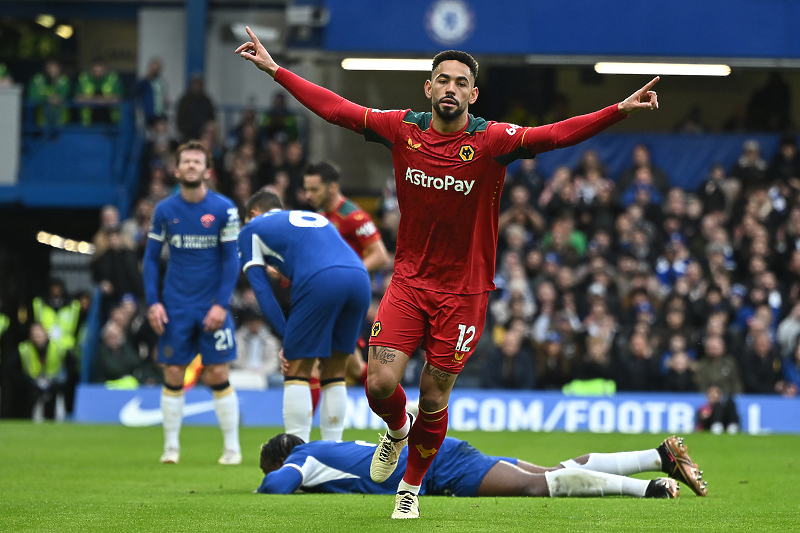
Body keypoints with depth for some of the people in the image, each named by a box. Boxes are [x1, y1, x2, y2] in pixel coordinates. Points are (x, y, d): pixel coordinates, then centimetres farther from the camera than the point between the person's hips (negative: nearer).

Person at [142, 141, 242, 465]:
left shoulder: (224, 209, -4)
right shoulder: (164, 210, 1)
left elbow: (231, 260, -2)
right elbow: (151, 259, 8)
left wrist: (221, 304, -10)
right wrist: (153, 302, -2)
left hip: (212, 305, -2)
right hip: (176, 306, 2)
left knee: (218, 374, -4)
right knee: (173, 375, 1)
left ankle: (232, 447, 5)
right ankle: (171, 447, 11)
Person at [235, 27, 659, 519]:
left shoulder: (492, 141, -13)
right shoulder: (403, 129, -4)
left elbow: (556, 135, -25)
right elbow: (335, 108, 4)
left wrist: (620, 110, -39)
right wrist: (274, 68, 5)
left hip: (463, 289, -2)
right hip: (409, 280, 2)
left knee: (433, 401, 5)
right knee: (380, 384, -9)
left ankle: (412, 487, 30)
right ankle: (397, 430, 29)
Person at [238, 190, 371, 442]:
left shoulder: (252, 229, 25)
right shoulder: (317, 218, 40)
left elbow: (262, 290, 15)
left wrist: (286, 336, 12)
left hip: (320, 282, -5)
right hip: (360, 278, 5)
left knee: (297, 373, 5)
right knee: (334, 373, 17)